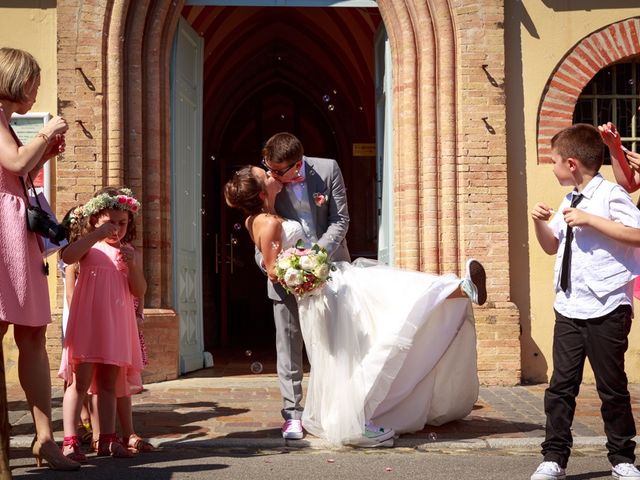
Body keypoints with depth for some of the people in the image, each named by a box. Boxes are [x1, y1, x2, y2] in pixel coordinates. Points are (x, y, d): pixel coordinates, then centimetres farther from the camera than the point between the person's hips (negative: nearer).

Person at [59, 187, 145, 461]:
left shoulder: (130, 253, 13)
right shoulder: (89, 246, 1)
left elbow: (139, 292, 6)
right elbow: (67, 257, -23)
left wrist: (133, 266, -11)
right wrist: (97, 234, -26)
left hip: (117, 324, 4)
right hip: (88, 321, -4)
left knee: (109, 383, 10)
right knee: (81, 381, -7)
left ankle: (107, 439, 15)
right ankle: (70, 441, -6)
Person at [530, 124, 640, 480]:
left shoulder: (611, 195, -9)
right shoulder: (569, 201, 14)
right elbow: (551, 246, 26)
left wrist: (589, 220, -24)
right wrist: (540, 222, 7)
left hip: (606, 310, -6)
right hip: (569, 309, 7)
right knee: (561, 386, 6)